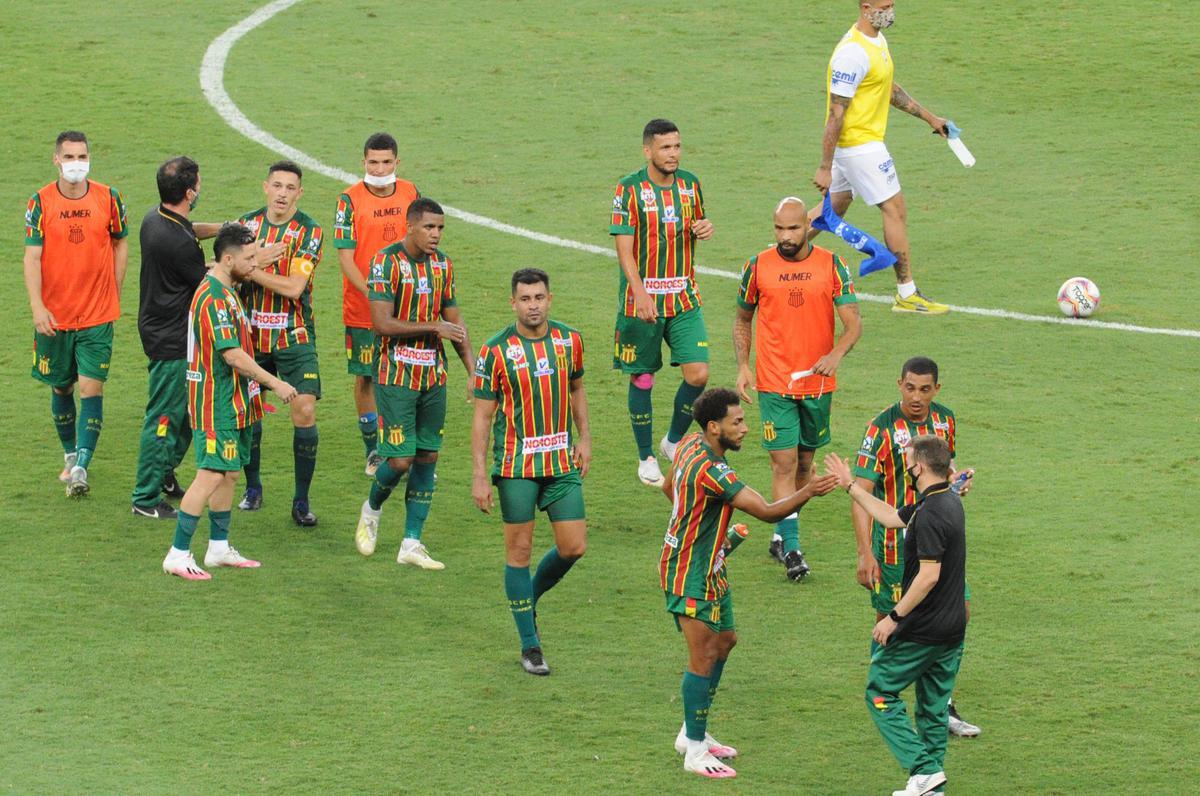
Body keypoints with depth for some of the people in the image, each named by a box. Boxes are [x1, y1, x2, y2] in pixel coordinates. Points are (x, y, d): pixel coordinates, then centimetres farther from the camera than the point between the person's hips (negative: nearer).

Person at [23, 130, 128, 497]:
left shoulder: (108, 198, -2)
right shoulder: (41, 202, -5)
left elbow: (121, 243, 12)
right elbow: (32, 256, -8)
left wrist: (115, 295, 10)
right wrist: (37, 306, -19)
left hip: (98, 315, -1)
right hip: (54, 315, 1)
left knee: (92, 387, -11)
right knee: (61, 388, 13)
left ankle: (81, 467, -14)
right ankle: (70, 455, 33)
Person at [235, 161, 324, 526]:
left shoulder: (309, 232, -8)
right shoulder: (248, 224, 4)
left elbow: (294, 287, -17)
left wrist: (249, 269, -16)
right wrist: (257, 259, -17)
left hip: (295, 338, -3)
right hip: (253, 334, 3)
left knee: (305, 413, -11)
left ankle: (301, 501, -1)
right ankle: (253, 488, 26)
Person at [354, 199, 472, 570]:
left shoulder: (442, 264, 7)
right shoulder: (387, 263, -12)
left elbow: (454, 321, 14)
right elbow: (382, 324, -19)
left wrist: (472, 371, 6)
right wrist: (433, 327, -20)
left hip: (434, 376, 6)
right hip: (397, 376, -6)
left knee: (427, 457, 4)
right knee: (400, 459, -8)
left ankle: (411, 543, 10)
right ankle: (371, 511, 23)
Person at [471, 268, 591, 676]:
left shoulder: (569, 339, 2)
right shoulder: (496, 350, -10)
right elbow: (482, 416, -7)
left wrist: (584, 437, 9)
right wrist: (480, 476, -12)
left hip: (562, 462, 4)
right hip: (516, 466, -4)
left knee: (573, 547, 1)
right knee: (519, 550, 1)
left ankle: (530, 597, 30)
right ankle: (529, 644, 10)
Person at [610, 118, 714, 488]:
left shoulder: (690, 184, 4)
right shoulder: (630, 189, -10)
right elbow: (624, 248, -14)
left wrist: (703, 229, -4)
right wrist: (640, 294, -25)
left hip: (684, 299, 4)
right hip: (642, 301, -4)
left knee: (698, 374, -7)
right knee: (642, 379, 5)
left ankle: (675, 441, 16)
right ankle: (646, 457, 21)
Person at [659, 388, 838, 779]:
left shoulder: (690, 445, 1)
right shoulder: (710, 470, -29)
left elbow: (668, 487, 21)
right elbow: (768, 511, -31)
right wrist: (807, 491, -39)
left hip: (708, 567, 11)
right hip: (691, 572, -11)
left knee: (724, 641, 20)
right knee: (703, 657, -6)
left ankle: (692, 733, 30)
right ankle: (695, 751, 4)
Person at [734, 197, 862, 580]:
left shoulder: (831, 265, -3)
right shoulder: (757, 267, -1)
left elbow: (853, 322, -6)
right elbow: (743, 319, 12)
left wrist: (836, 354, -26)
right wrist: (743, 366, 0)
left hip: (818, 382, 2)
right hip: (774, 383, -2)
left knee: (804, 463, 12)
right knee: (784, 464, -9)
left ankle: (782, 535, 29)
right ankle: (791, 548, -8)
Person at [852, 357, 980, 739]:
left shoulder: (945, 420, 3)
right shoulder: (882, 428, -17)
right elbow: (860, 492, -20)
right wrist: (865, 554, -26)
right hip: (895, 543, -6)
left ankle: (942, 706, 19)